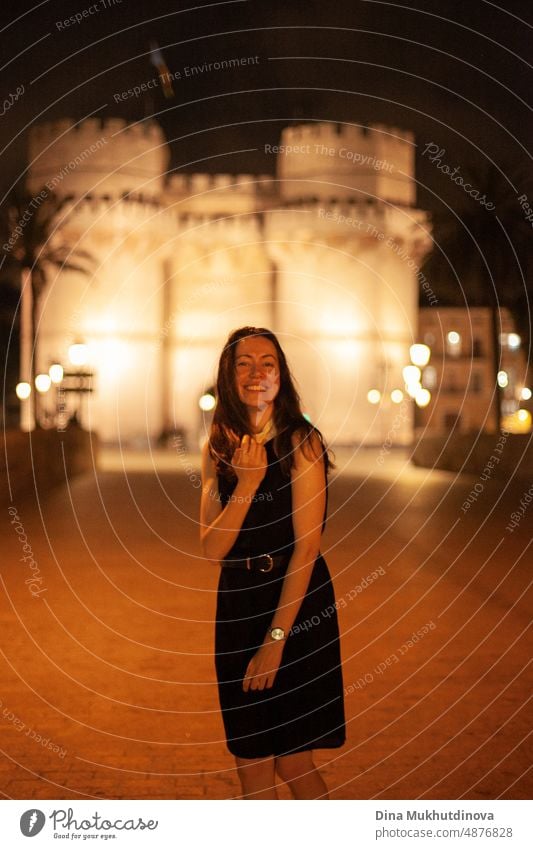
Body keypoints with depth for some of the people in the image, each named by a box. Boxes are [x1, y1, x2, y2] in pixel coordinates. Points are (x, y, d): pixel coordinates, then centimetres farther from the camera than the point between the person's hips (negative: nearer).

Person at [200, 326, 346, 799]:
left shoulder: (302, 444, -10)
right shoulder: (218, 449, 4)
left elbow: (306, 548, -15)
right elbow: (211, 549, -5)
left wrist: (276, 638, -17)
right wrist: (247, 482, -18)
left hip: (296, 605, -4)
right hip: (237, 607, 4)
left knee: (292, 761, 3)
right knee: (250, 762, 10)